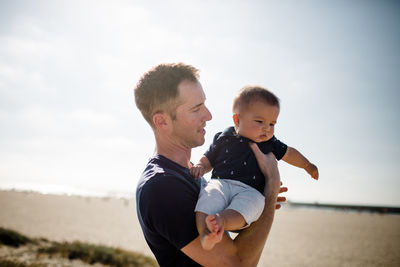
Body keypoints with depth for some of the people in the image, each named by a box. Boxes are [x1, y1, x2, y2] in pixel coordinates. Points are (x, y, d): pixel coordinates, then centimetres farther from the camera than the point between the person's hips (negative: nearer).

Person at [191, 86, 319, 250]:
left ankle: (221, 220, -61)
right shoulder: (223, 138, 15)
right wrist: (200, 167, 0)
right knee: (210, 195, -36)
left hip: (250, 190, 1)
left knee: (254, 201, -37)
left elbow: (289, 153, 38)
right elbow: (208, 159, 22)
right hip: (221, 183, 0)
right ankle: (206, 234, -56)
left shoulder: (270, 143, 22)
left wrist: (308, 166, 49)